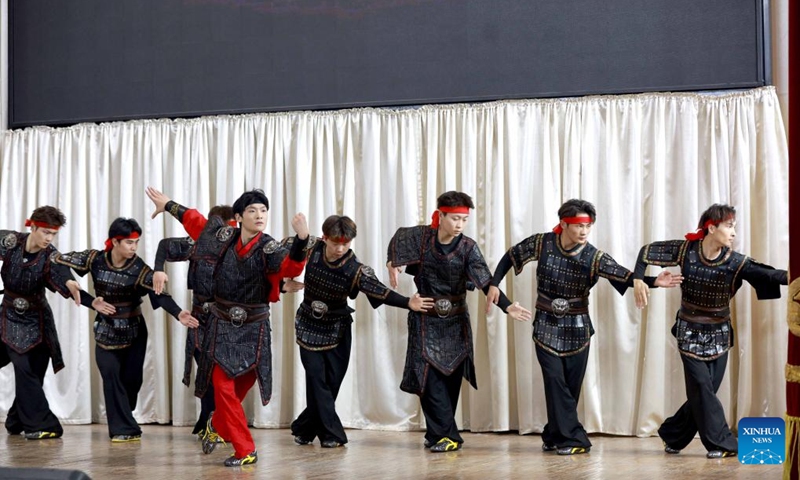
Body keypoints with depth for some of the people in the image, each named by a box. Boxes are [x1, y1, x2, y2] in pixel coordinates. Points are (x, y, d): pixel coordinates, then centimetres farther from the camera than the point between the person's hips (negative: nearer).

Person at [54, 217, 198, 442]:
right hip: (106, 331, 0)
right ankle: (124, 429, -6)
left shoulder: (139, 269, -17)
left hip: (133, 331, 0)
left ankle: (121, 421, 27)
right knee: (111, 375, -10)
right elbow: (60, 261, -4)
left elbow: (160, 294, -29)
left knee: (132, 379, 3)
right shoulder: (95, 259, -12)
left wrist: (178, 313, -46)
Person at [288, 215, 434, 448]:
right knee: (317, 378, -7)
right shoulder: (311, 250, -15)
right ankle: (331, 434, -3)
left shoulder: (356, 269, -20)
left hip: (337, 330, 0)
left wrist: (408, 302, -43)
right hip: (308, 326, 0)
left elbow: (379, 291, -29)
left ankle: (304, 429, 22)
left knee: (333, 380, 3)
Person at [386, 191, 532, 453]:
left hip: (455, 321, 1)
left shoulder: (468, 247, -12)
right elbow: (398, 239, 13)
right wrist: (392, 264, 2)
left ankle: (437, 433, 15)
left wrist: (507, 307, -34)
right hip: (426, 319, -1)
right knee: (430, 376, -10)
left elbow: (486, 282, -21)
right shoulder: (422, 236, -10)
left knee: (451, 378, 3)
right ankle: (447, 435, -10)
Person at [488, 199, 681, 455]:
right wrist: (494, 284, -3)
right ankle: (574, 439, -5)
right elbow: (511, 256, 3)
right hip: (546, 327, -1)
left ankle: (554, 436, 22)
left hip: (576, 329, 1)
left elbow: (626, 276, -22)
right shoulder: (542, 244, -10)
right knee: (555, 381, -9)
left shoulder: (594, 257, -13)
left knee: (571, 385, 5)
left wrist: (654, 282, -38)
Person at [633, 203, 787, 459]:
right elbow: (648, 251, -1)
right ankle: (722, 443, 2)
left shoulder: (735, 262, -12)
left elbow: (767, 275, -24)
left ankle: (672, 435, 24)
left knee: (704, 391, 5)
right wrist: (638, 279, -14)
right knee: (701, 386, -7)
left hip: (718, 335, 2)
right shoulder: (686, 250, -12)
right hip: (690, 333, -2)